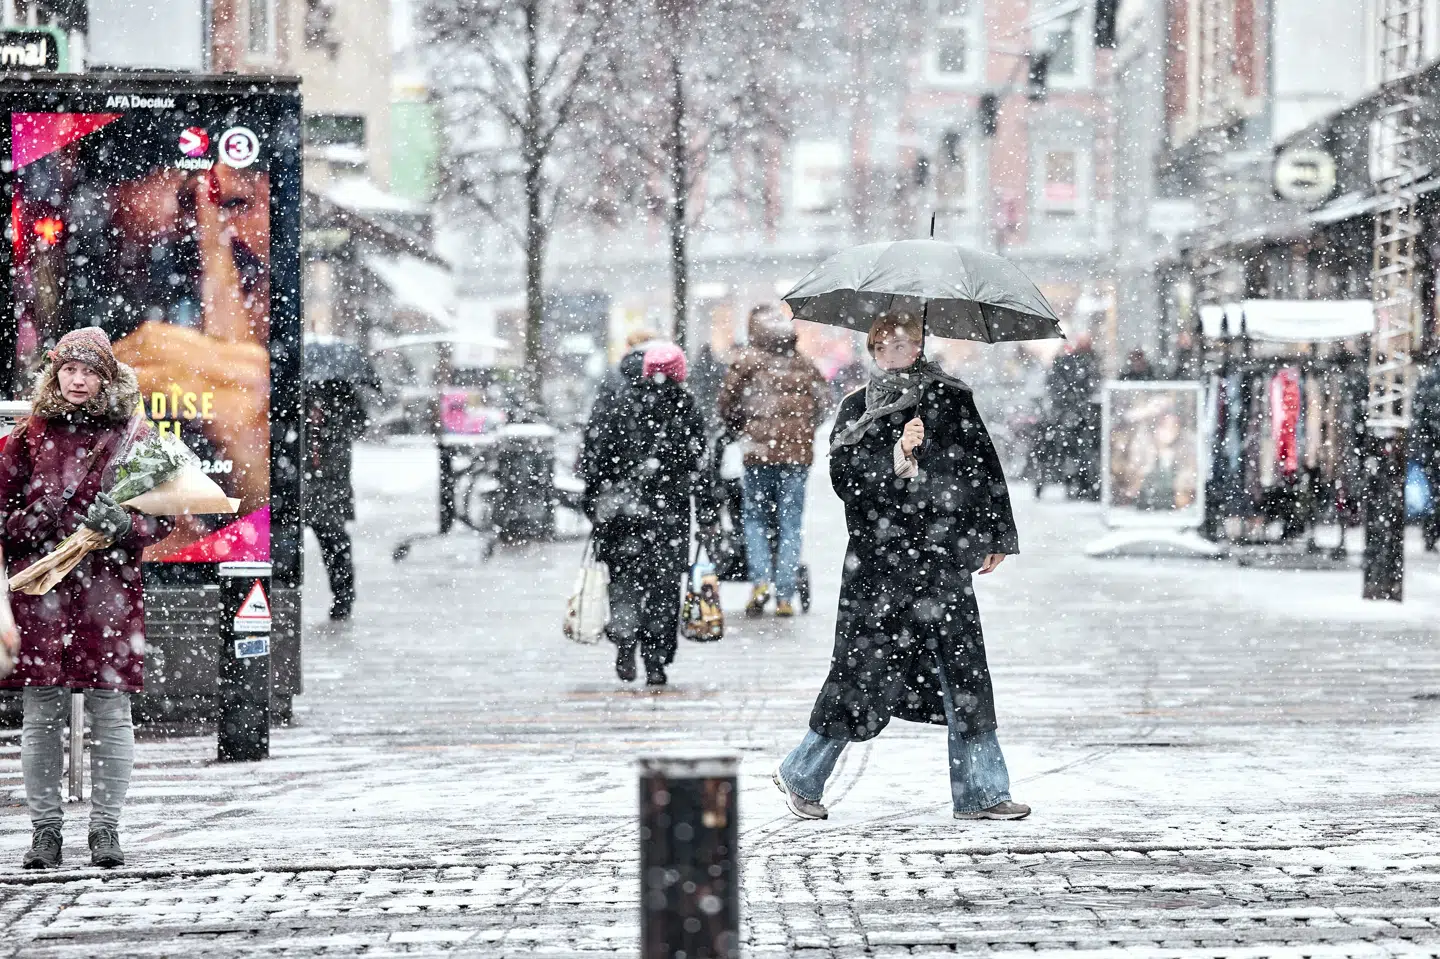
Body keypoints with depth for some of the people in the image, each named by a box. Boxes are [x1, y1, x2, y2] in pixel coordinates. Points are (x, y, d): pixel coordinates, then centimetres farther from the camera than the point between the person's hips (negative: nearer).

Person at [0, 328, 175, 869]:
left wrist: (127, 525, -12)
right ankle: (45, 828, 10)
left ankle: (105, 826, 9)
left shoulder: (134, 434, 6)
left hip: (109, 588, -1)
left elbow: (165, 513, 7)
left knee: (110, 713, -1)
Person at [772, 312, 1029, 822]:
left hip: (942, 557, 3)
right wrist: (896, 454, -21)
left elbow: (985, 468, 15)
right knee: (866, 667, -2)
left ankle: (979, 792, 4)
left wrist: (994, 537, 13)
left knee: (964, 672, -1)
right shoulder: (858, 409, 4)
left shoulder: (952, 400, 10)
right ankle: (800, 775, 13)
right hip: (880, 560, -3)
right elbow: (843, 474, -8)